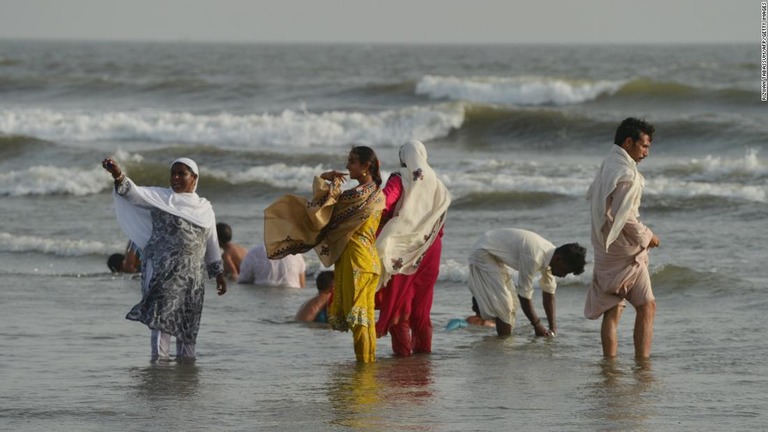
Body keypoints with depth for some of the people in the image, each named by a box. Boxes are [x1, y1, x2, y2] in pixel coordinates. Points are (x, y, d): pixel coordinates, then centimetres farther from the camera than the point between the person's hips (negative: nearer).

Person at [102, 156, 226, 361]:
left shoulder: (204, 208, 14)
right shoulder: (160, 197, 3)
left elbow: (211, 243, 20)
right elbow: (135, 193, -13)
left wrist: (218, 273, 19)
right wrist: (118, 175, -32)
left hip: (192, 274, 4)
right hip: (163, 270, -4)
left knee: (188, 324, 8)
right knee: (162, 315, -14)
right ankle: (159, 360, -15)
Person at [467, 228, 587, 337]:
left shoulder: (550, 253, -6)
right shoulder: (533, 257, -34)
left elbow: (549, 292, 4)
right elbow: (524, 294, -26)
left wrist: (553, 328, -1)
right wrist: (537, 326, -18)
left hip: (493, 255, 10)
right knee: (503, 303, -15)